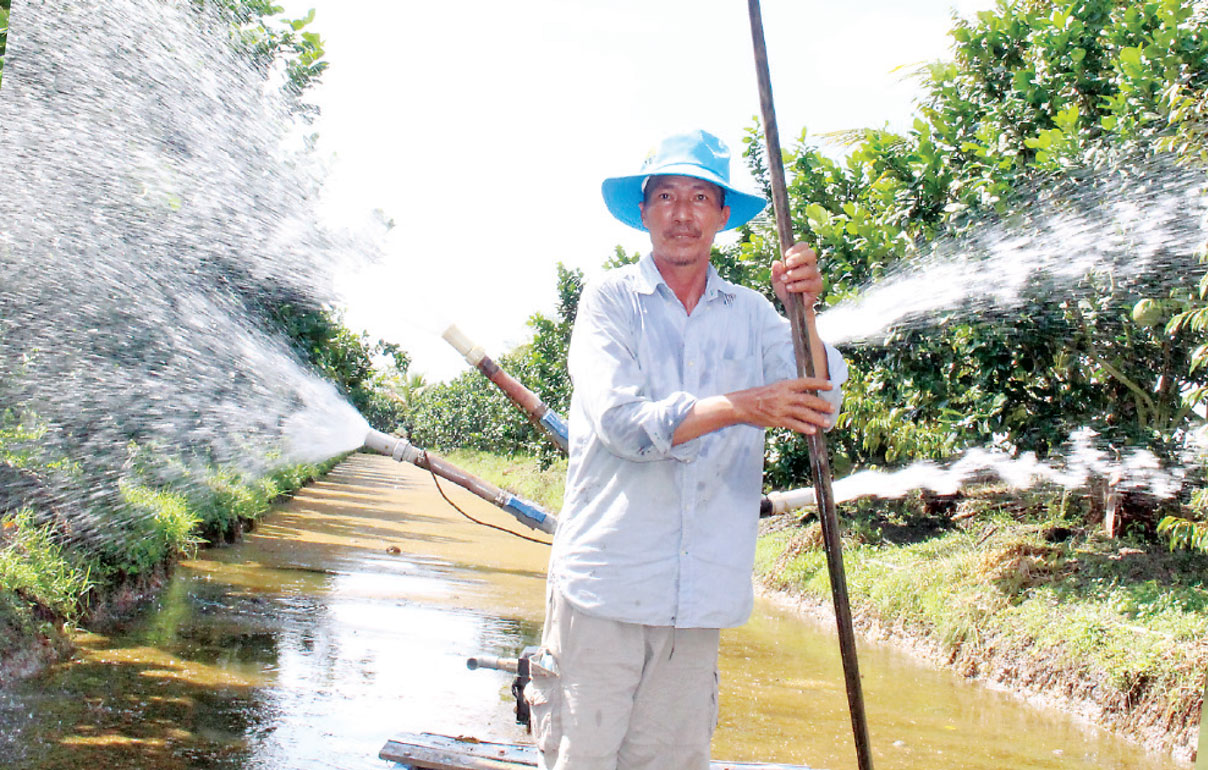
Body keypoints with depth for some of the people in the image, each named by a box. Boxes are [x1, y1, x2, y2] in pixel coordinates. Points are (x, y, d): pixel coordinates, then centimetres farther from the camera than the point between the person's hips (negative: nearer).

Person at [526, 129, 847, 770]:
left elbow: (818, 409, 1)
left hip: (701, 596, 3)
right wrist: (740, 408, -22)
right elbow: (620, 421, -13)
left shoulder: (750, 314, 11)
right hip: (605, 586, -3)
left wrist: (803, 312, -14)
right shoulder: (610, 299, 1)